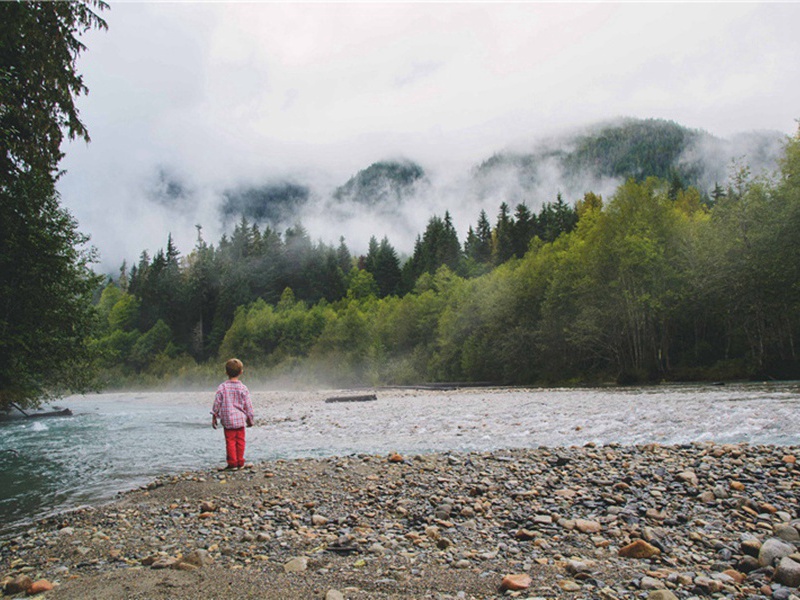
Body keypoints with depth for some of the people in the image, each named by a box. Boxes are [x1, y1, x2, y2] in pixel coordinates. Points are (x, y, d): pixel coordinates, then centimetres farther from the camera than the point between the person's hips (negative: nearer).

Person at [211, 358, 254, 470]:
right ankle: (240, 462, 13)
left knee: (230, 441, 3)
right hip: (240, 419, 1)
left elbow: (217, 403, -3)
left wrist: (214, 417, 7)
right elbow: (248, 405, 2)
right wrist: (250, 418, 13)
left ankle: (232, 463, 4)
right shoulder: (243, 388, -3)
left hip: (227, 420, -1)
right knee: (240, 441, 9)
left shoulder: (222, 387, -5)